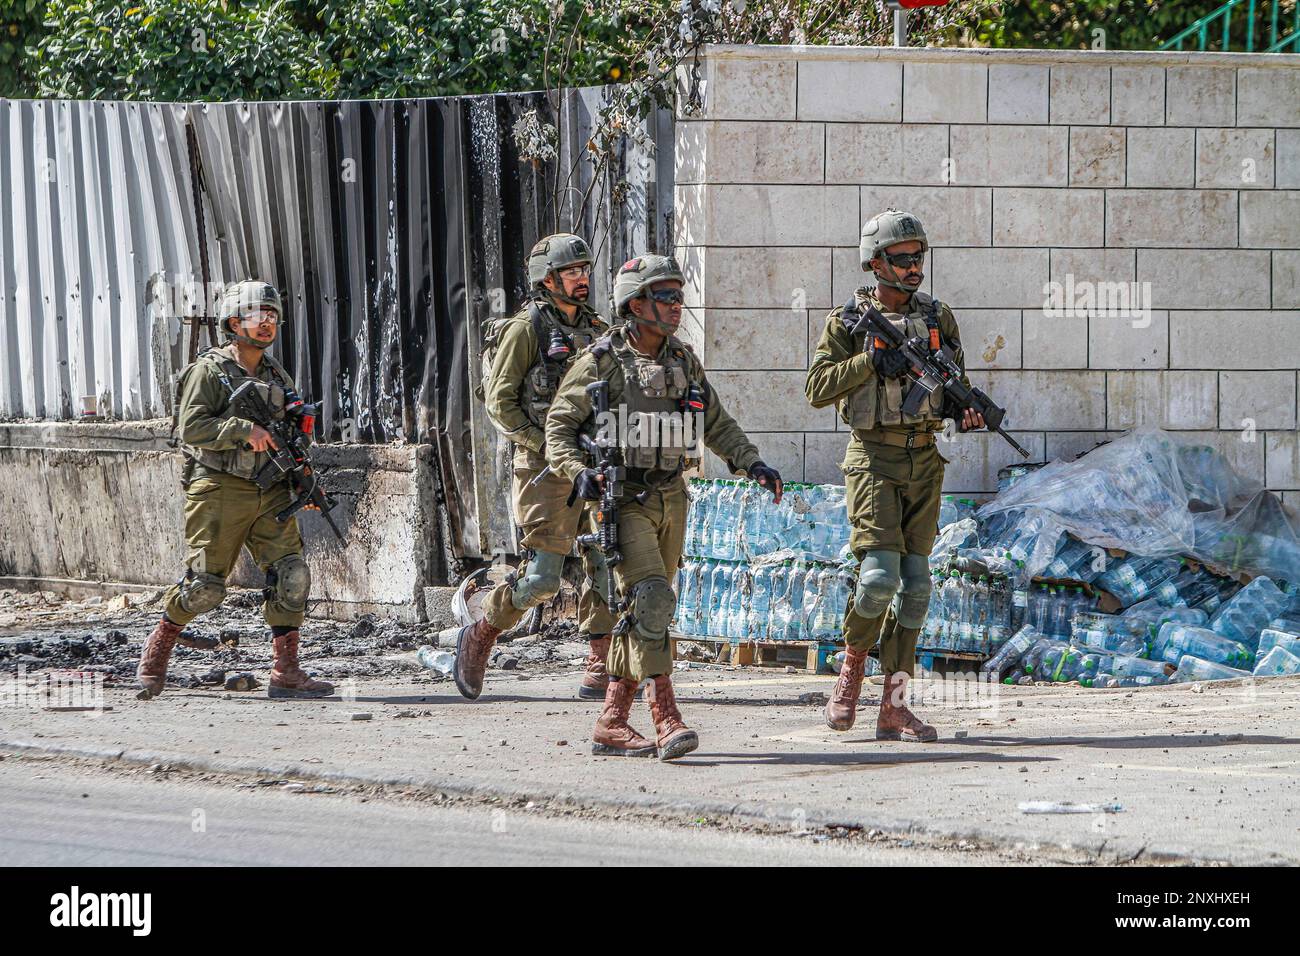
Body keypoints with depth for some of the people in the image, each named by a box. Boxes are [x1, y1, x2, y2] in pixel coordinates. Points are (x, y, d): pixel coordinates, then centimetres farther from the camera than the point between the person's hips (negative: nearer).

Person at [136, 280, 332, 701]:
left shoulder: (278, 378, 17)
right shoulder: (209, 371, -3)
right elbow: (191, 427, -14)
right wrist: (244, 429, -22)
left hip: (268, 492, 6)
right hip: (219, 489, -6)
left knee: (291, 574, -9)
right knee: (204, 584, -6)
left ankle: (285, 673, -6)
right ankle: (158, 647, 18)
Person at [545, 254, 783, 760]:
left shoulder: (684, 361, 10)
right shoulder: (601, 362, -7)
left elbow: (717, 425, 17)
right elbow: (559, 426, -3)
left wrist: (752, 464, 2)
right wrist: (579, 471, -20)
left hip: (670, 499, 6)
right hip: (622, 499, -6)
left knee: (642, 611, 8)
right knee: (651, 598, -20)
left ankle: (612, 722, 15)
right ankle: (666, 718, -23)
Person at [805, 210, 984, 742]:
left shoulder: (937, 319, 10)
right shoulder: (849, 322, 0)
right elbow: (818, 389, -8)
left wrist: (965, 413, -6)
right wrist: (872, 361, -18)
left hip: (924, 462, 4)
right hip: (873, 460, -4)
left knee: (914, 583, 0)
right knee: (881, 573, -19)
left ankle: (893, 708, 2)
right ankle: (854, 658, 9)